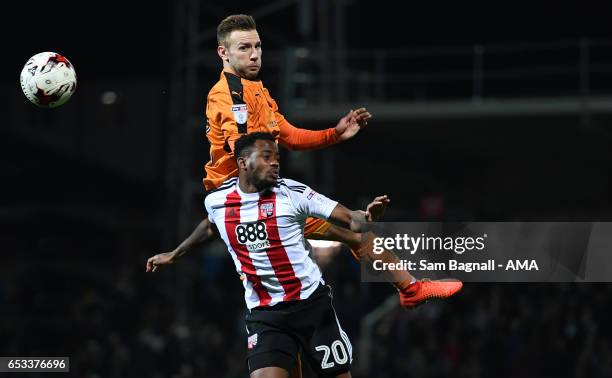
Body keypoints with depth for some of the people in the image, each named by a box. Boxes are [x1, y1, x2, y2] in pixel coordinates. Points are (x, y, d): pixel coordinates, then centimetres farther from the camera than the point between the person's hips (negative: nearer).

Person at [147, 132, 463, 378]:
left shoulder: (293, 194, -8)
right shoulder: (216, 202, 1)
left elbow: (349, 219, -10)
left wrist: (366, 217, -34)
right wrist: (174, 254, 39)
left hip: (311, 303, -1)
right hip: (264, 315, 1)